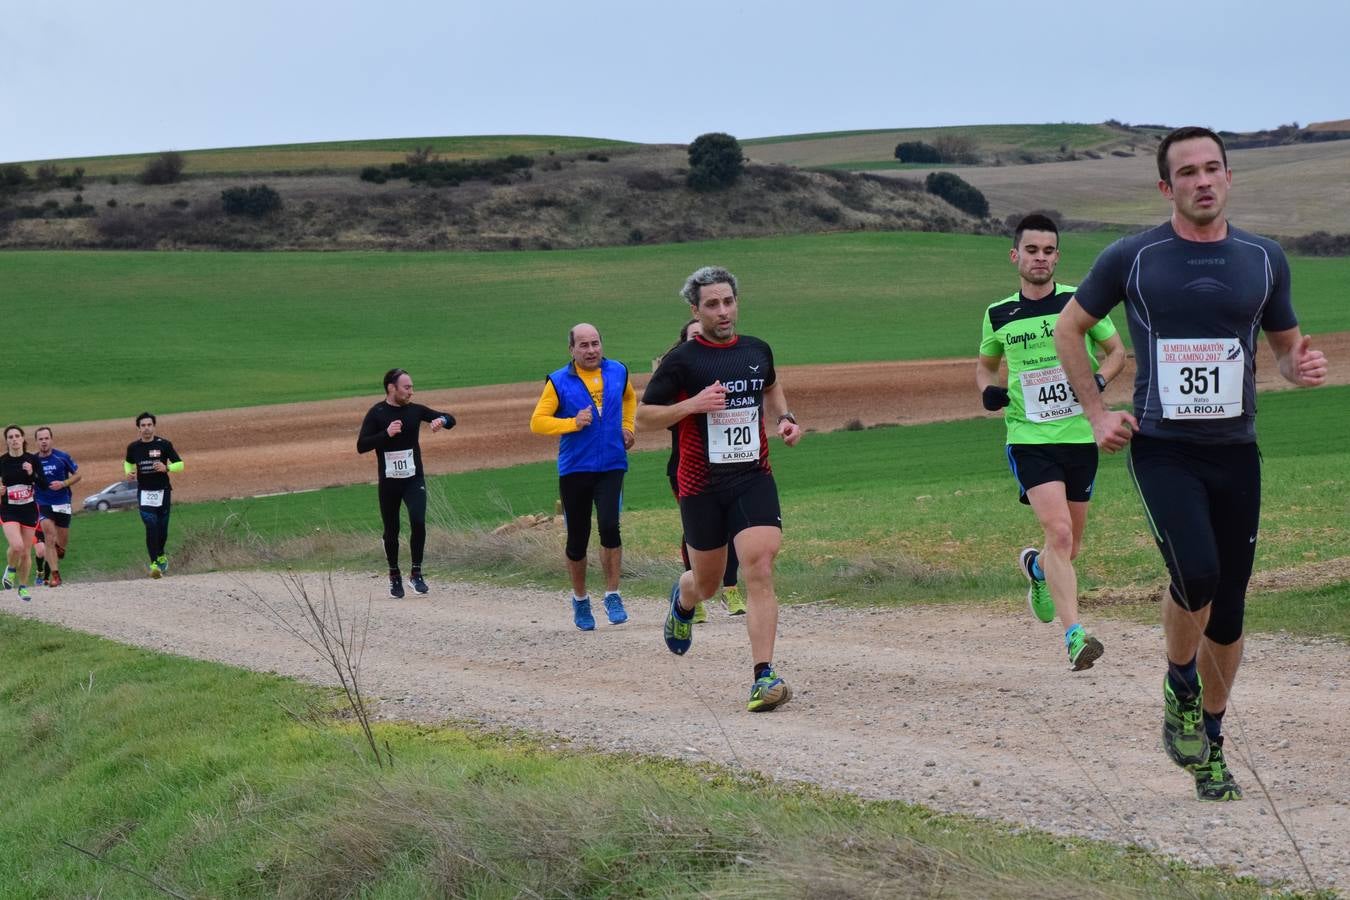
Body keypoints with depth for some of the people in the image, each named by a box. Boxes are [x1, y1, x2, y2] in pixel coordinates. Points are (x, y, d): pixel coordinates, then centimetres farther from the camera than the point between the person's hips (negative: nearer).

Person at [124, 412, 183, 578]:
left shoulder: (164, 445, -5)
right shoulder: (133, 447, 1)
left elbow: (180, 464, -2)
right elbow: (128, 463, 21)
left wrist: (166, 468, -21)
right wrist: (129, 473, -1)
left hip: (163, 491, 0)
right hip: (144, 493, 0)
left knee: (162, 528, 9)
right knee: (151, 526, -14)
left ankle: (161, 556, 37)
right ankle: (154, 564, -17)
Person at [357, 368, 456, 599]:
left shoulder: (415, 410, 3)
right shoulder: (376, 414, -6)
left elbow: (450, 419, 8)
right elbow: (361, 446, -13)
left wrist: (442, 420, -15)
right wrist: (387, 434, -24)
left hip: (414, 479, 1)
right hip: (388, 482, -1)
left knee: (418, 522, -17)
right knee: (391, 530, 8)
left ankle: (416, 573, -4)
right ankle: (394, 576, 26)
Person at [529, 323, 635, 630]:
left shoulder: (618, 372, 6)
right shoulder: (558, 381, -3)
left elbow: (630, 398, 28)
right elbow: (537, 421, -5)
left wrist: (626, 427, 14)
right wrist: (573, 423, -16)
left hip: (611, 466, 0)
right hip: (574, 469, 0)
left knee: (609, 526, -20)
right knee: (577, 539, 7)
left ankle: (612, 596, -9)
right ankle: (580, 599, 26)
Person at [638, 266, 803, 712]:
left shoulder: (757, 350, 6)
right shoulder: (681, 360, -7)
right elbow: (643, 415, -4)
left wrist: (784, 418, 10)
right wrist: (693, 404, -18)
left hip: (754, 479, 2)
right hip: (701, 487, -2)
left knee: (759, 569, -16)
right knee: (707, 583, 12)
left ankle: (764, 678, -18)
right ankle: (683, 600, 51)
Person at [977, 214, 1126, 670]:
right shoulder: (998, 316, 5)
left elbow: (1117, 350, 12)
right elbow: (985, 364, 22)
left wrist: (1099, 380, -9)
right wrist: (988, 390, 0)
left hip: (1079, 435, 2)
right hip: (1029, 439, -2)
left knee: (1069, 548, 11)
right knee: (1058, 532, -21)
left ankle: (1035, 565, 47)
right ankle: (1074, 635, -22)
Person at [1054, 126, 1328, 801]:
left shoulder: (1263, 259, 6)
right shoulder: (1132, 258, -2)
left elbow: (1285, 345, 18)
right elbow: (1069, 327, 11)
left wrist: (1301, 366, -6)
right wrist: (1097, 414, 3)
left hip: (1235, 451, 3)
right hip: (1162, 449, -3)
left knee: (1227, 612, 6)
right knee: (1197, 573, -25)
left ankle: (1210, 746, 24)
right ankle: (1179, 685, 3)